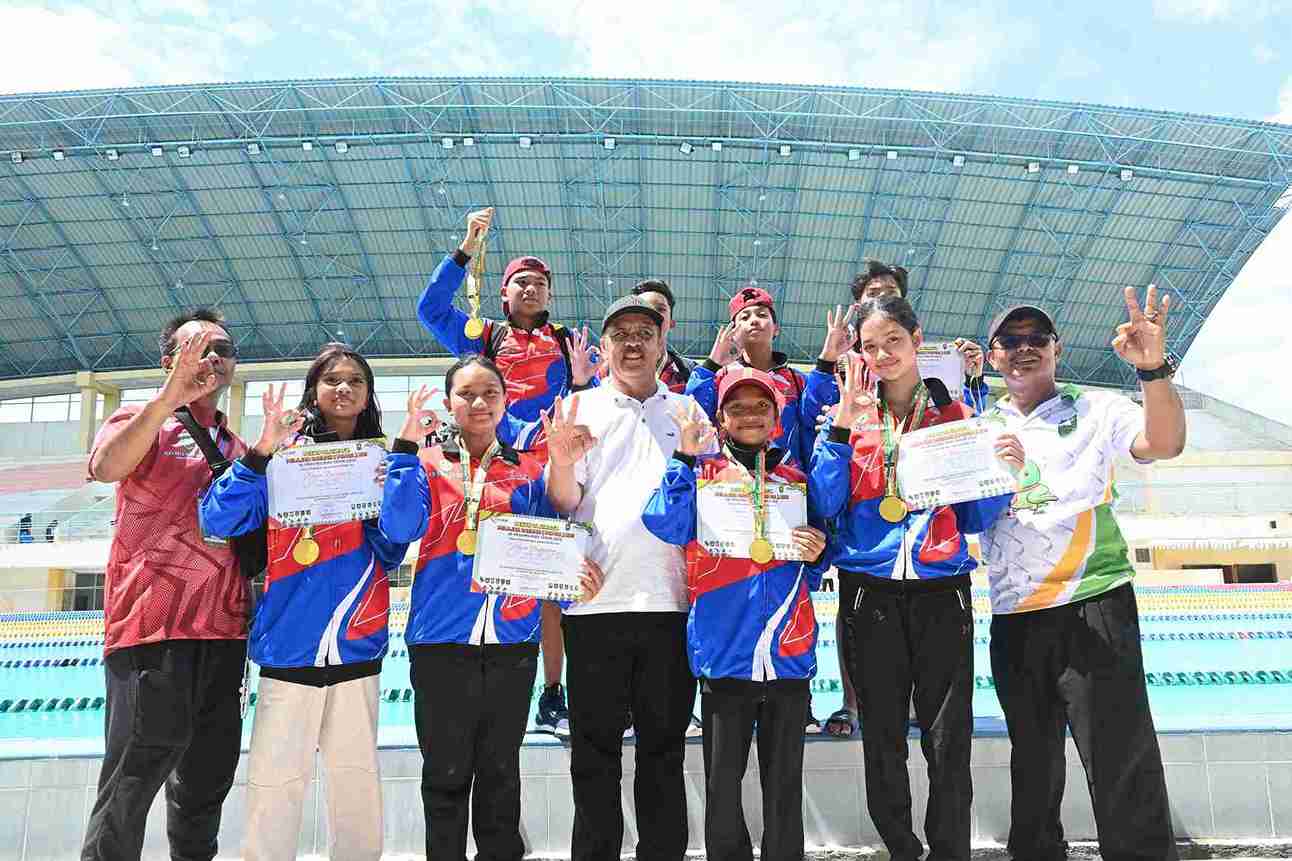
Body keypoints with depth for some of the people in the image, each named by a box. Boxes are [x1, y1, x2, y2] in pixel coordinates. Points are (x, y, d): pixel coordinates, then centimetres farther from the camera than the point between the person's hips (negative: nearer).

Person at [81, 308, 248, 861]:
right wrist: (170, 396, -27)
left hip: (223, 630, 6)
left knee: (207, 779, 14)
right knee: (135, 777, -5)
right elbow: (106, 467, -20)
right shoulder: (143, 422, 3)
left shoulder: (235, 447, 20)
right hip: (153, 628, -6)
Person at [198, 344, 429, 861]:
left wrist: (407, 443, -17)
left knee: (356, 780, 11)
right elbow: (217, 521, -7)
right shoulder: (285, 455, 3)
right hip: (288, 648, -1)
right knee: (274, 784, 0)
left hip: (357, 649, 2)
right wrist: (261, 452, -18)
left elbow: (402, 530, -12)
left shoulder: (382, 462, 6)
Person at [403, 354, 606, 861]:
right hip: (441, 637, -1)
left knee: (501, 771, 12)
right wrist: (406, 454, -18)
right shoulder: (427, 464, 5)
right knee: (446, 772, 5)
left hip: (511, 637, 2)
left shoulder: (529, 471, 10)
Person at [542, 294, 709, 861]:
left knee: (664, 745, 9)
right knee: (595, 746, 5)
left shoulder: (688, 411, 13)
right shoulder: (579, 409, 9)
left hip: (671, 599, 1)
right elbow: (564, 504, 2)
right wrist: (562, 466, -19)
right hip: (596, 599, -1)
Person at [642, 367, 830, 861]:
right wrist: (686, 454, -17)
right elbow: (667, 525, -15)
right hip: (725, 651, -2)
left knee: (785, 782, 10)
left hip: (790, 653, 2)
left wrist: (816, 554, -5)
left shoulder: (797, 477, 12)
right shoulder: (702, 473, 5)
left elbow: (814, 575, 17)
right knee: (723, 782, 6)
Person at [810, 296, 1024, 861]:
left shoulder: (956, 416, 8)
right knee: (882, 739, 7)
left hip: (941, 592, 0)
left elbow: (974, 520, 9)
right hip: (870, 595, 1)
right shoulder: (848, 415, 8)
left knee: (948, 741, -1)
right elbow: (824, 505, -3)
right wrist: (842, 428, -10)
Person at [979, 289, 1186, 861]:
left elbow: (1165, 444, -13)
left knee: (1122, 766, -8)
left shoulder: (1095, 410, 4)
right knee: (1033, 765, 14)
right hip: (1013, 617, 4)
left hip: (1093, 605, -3)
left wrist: (1153, 367, -27)